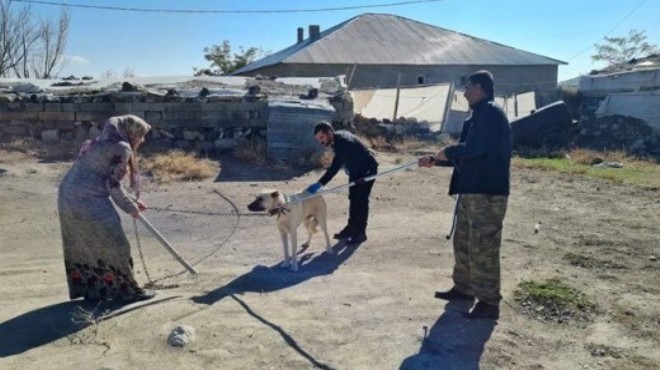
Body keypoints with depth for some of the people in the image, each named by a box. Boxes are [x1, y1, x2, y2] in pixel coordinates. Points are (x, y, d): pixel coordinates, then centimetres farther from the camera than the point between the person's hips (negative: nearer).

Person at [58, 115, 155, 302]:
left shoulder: (101, 142, 20)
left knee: (81, 246, 17)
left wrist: (131, 202, 23)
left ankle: (91, 288, 28)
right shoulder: (122, 148, -8)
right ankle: (127, 290, 12)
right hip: (89, 202, -9)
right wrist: (130, 207, 1)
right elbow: (113, 184, -12)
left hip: (68, 196, 10)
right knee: (113, 245, 2)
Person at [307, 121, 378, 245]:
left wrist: (320, 183, -49)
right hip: (355, 169, 9)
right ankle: (352, 228, 24)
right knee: (353, 198, 14)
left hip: (367, 169, -9)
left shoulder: (343, 141, -36)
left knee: (361, 200, -9)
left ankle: (361, 232, -1)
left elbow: (335, 166, -44)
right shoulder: (337, 139, -8)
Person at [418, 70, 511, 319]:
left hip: (486, 193, -11)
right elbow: (467, 154, 23)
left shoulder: (491, 113, -14)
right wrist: (435, 161, 21)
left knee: (483, 248, -4)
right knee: (463, 242, 19)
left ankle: (489, 302, 6)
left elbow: (475, 148, -27)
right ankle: (464, 287, 33)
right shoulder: (479, 115, 18)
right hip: (470, 191, 11)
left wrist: (447, 152, -10)